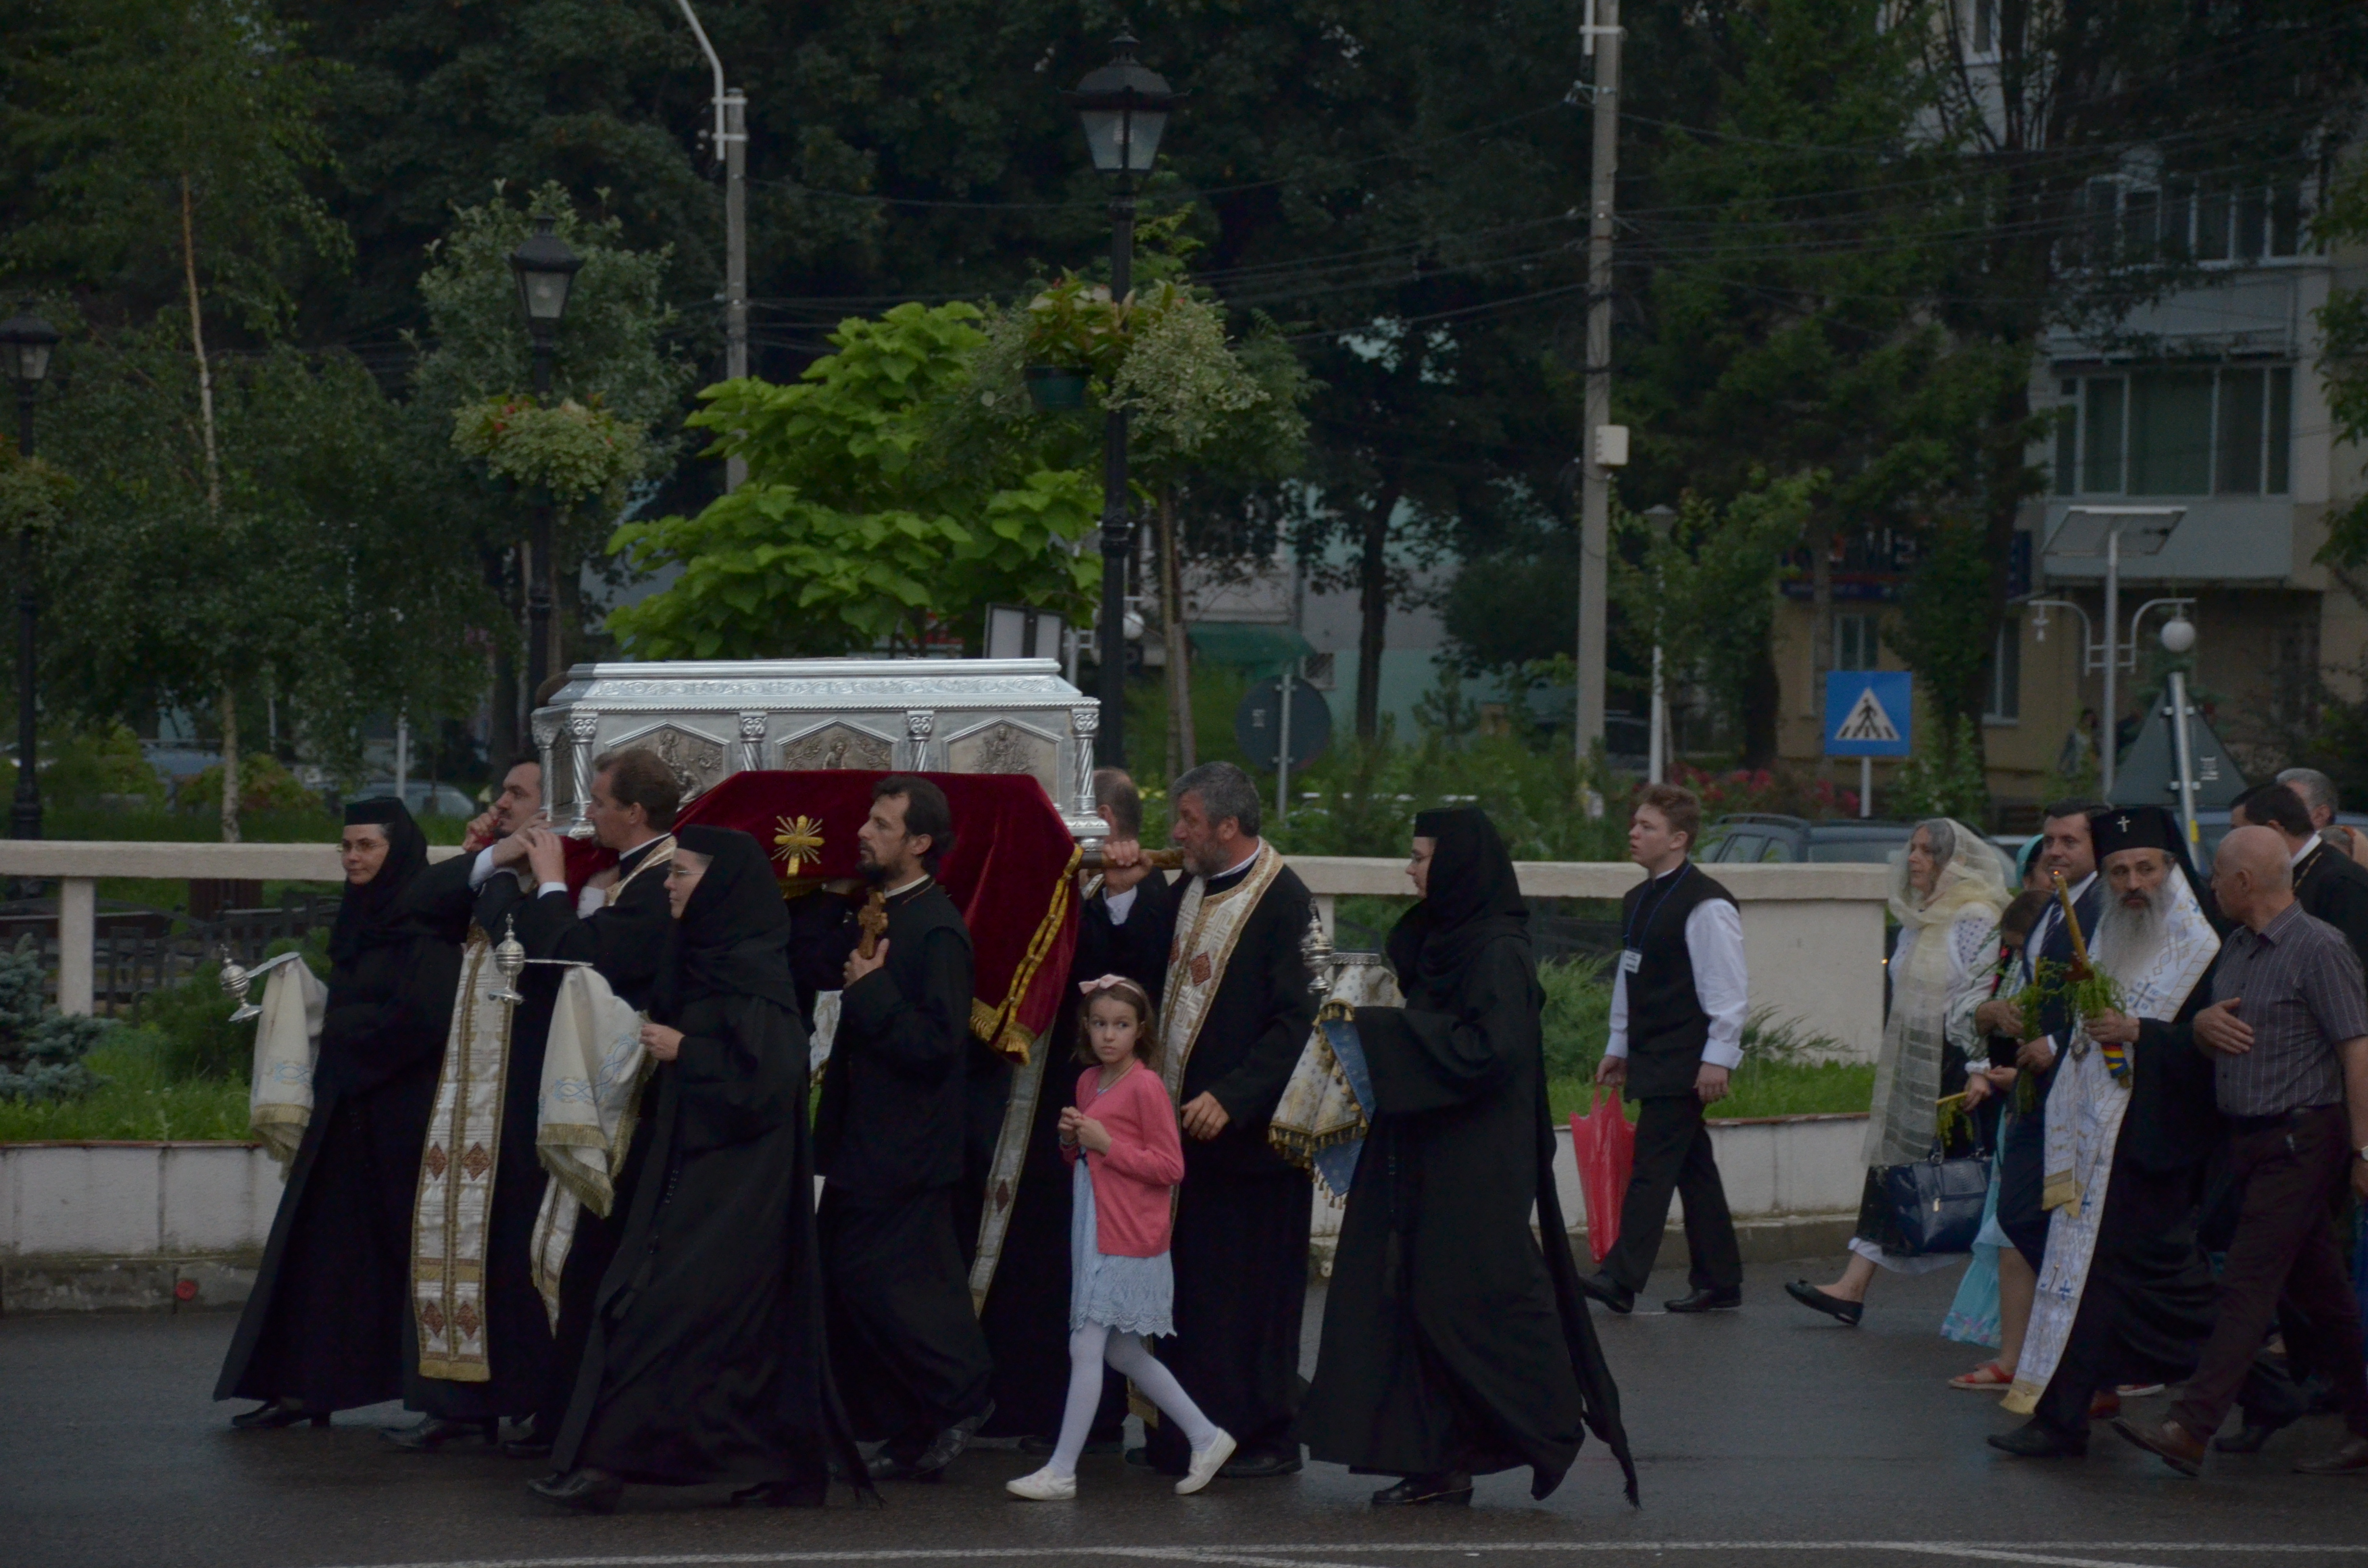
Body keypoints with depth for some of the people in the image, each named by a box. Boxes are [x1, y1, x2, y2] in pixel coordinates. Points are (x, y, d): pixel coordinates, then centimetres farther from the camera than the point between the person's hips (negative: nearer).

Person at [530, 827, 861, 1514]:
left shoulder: (752, 969, -15)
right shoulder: (701, 958, 13)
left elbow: (767, 1073, -23)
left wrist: (683, 1052, -15)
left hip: (732, 1179, -10)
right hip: (693, 1163, 10)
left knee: (660, 1303, -12)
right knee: (757, 1325, 9)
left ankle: (606, 1460, -13)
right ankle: (793, 1465, 13)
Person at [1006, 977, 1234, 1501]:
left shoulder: (1144, 1086, -12)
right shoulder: (1088, 1083, 13)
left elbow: (1170, 1166, -14)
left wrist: (1108, 1144, -18)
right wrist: (1072, 1139, 2)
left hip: (1128, 1243, -9)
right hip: (1092, 1236, 9)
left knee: (1086, 1349, -8)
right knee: (1123, 1353, 13)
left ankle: (1061, 1472, -5)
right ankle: (1206, 1438, 23)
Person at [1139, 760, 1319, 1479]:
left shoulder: (1281, 901, -14)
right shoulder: (1190, 894, 11)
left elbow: (1297, 1021, -19)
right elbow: (1161, 992, 22)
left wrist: (1231, 1098, -25)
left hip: (1247, 1131, -8)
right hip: (1187, 1124, 8)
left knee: (1249, 1289, -2)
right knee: (1192, 1286, 10)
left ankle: (1263, 1435, 7)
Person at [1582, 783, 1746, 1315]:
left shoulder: (1705, 904, -14)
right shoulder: (1638, 901, 14)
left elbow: (1729, 988, -15)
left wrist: (1717, 1058, -18)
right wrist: (1618, 1047, 24)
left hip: (1686, 1060, -9)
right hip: (1651, 1054, 9)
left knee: (1653, 1164, -11)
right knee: (1692, 1168, 12)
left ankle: (1621, 1280, -14)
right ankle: (1719, 1282, 18)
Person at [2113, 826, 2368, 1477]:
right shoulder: (2237, 948, 15)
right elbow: (2209, 1033, 24)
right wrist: (2203, 1024, -2)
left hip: (2300, 1140, -9)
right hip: (2249, 1137, 9)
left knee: (2249, 1282, -12)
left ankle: (2190, 1429, -17)